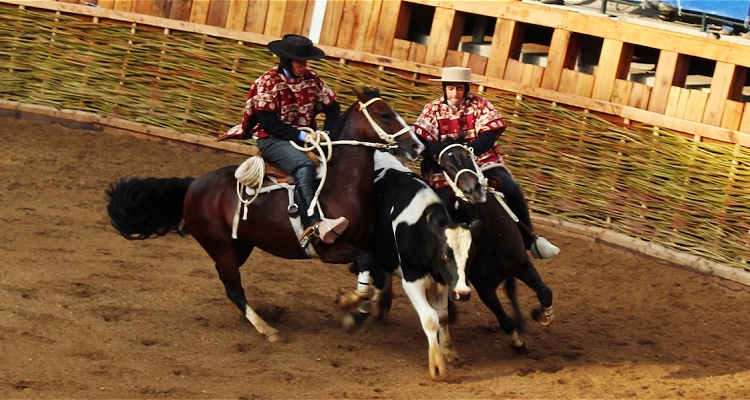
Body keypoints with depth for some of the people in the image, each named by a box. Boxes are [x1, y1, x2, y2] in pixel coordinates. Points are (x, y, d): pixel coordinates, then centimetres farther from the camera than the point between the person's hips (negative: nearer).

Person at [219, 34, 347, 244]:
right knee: (303, 165, -36)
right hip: (274, 140, -7)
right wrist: (300, 135, -23)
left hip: (307, 137, 7)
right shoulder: (269, 81, -9)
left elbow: (332, 108, 6)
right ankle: (313, 224, -48)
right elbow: (268, 123, -16)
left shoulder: (311, 78, 6)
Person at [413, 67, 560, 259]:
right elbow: (421, 141, -6)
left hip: (483, 163, 1)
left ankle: (529, 239, -4)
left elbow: (488, 136, -9)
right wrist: (440, 156, -27)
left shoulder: (480, 105, 5)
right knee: (446, 205, -30)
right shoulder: (433, 110, 5)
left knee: (512, 191, -20)